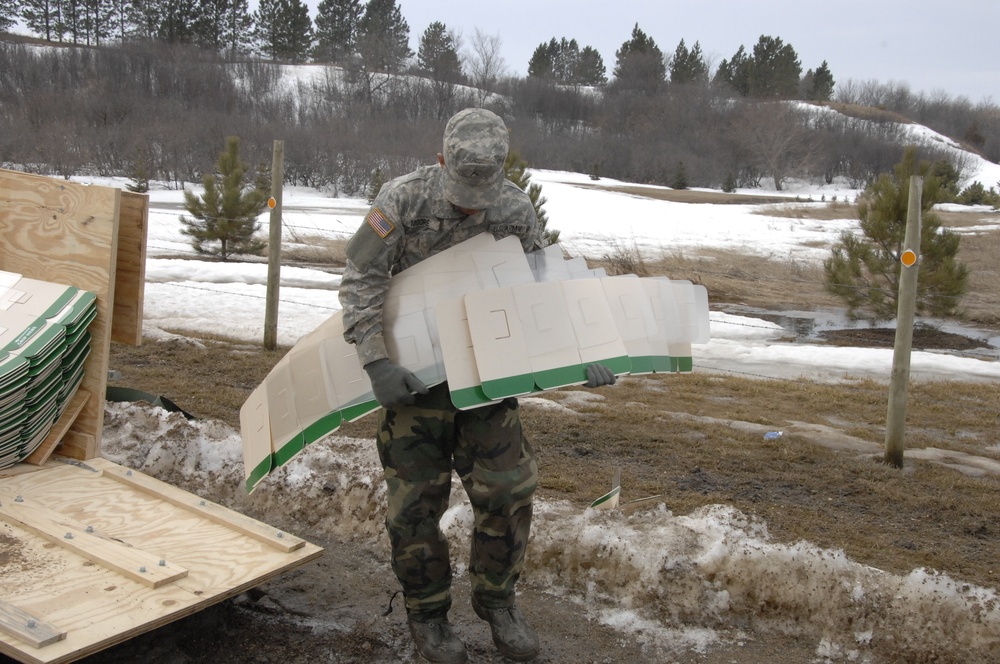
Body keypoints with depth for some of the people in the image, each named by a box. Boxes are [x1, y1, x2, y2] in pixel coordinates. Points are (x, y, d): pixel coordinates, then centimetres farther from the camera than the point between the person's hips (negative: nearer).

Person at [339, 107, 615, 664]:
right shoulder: (404, 199, -18)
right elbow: (362, 279, -17)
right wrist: (377, 362, -27)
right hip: (414, 371, -2)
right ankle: (427, 613, 21)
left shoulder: (517, 210, -10)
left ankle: (497, 600, 23)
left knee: (508, 487, 1)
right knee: (417, 497, 1)